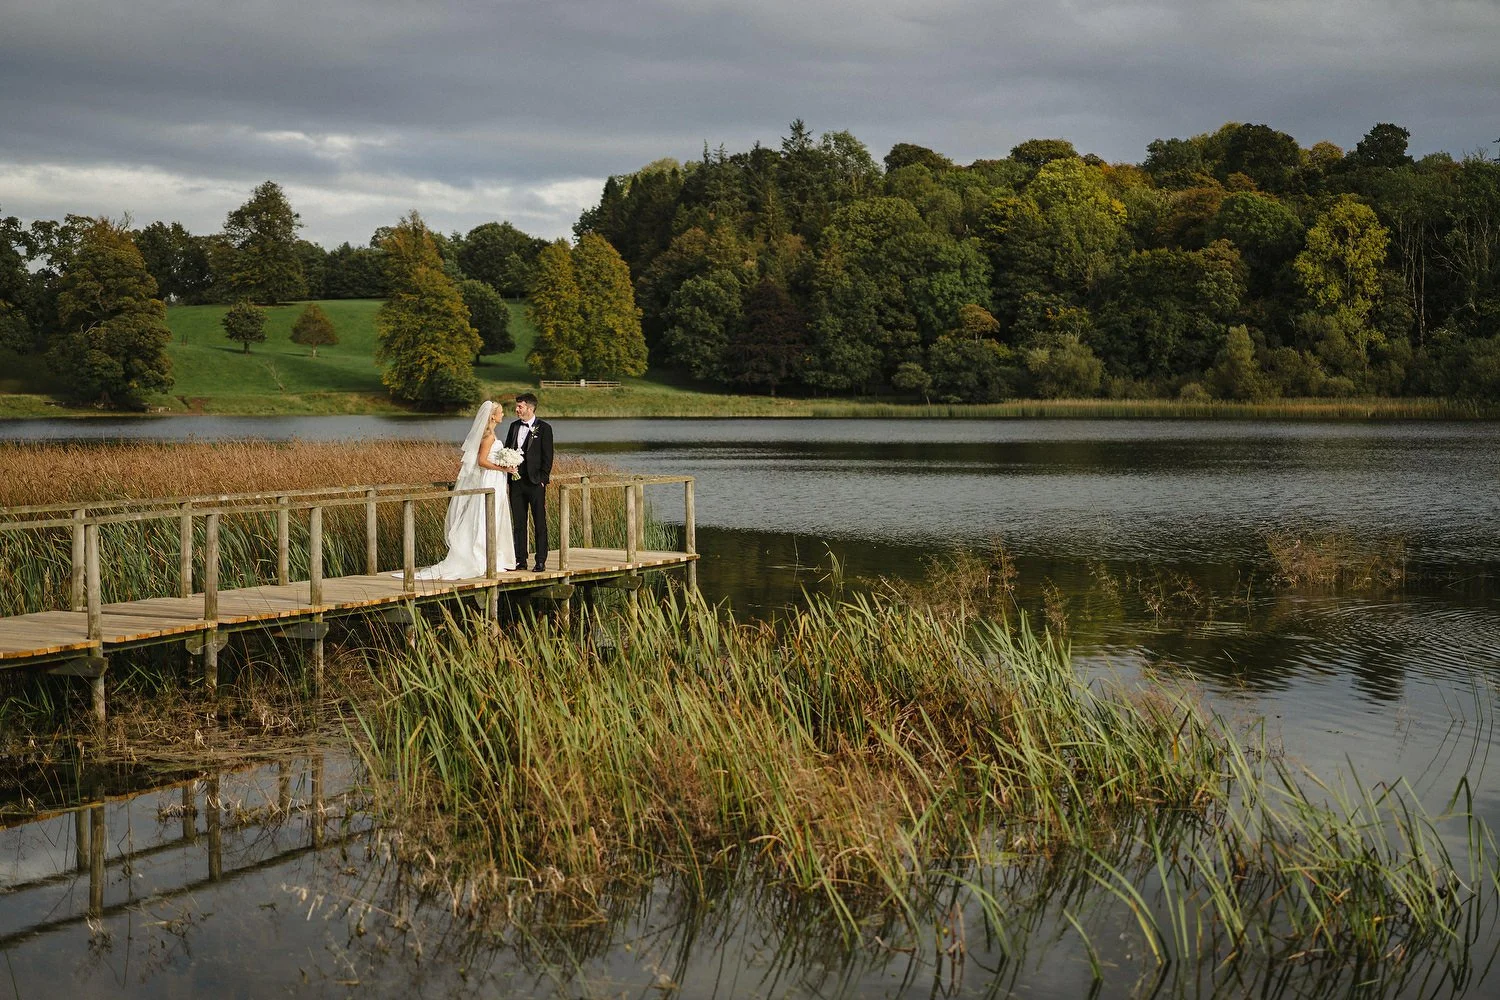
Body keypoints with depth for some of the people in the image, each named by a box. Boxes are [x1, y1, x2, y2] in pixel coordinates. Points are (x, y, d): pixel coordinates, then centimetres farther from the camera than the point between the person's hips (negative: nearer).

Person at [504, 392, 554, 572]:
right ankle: (520, 560, 16)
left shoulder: (543, 428, -4)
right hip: (516, 481, 6)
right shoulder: (514, 426, 13)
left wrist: (543, 478, -11)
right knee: (518, 523, 9)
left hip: (535, 482, -6)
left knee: (540, 523, 0)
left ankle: (540, 562, 3)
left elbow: (547, 455, -6)